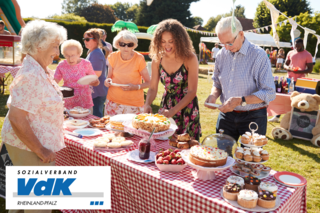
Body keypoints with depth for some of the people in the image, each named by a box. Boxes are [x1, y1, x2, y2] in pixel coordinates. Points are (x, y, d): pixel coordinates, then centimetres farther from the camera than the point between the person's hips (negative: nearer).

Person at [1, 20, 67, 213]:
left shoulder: (41, 71, 6)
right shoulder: (31, 76, -24)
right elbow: (16, 118, -28)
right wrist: (39, 150, -21)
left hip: (38, 144, 9)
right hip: (29, 147, -9)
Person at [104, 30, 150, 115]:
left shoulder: (139, 58, -9)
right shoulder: (113, 57, 0)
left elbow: (148, 82, -5)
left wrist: (136, 87, -21)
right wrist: (108, 81, -9)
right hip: (113, 101, 3)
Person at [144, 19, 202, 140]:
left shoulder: (190, 59, -15)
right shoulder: (157, 59, -4)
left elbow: (192, 92, -17)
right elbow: (153, 88, 0)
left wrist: (173, 111, -26)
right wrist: (147, 104, -20)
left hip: (187, 108, -3)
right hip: (166, 106, 3)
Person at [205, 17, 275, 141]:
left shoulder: (258, 55, -13)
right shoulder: (221, 55, 2)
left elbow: (269, 93, -16)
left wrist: (240, 101, -26)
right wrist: (214, 95, -8)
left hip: (253, 117, -4)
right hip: (226, 115, 4)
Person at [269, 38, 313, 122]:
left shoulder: (307, 55, -2)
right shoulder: (290, 53, 9)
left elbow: (310, 69, -4)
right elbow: (285, 64, 14)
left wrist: (300, 71, -20)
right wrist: (288, 68, -10)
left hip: (299, 80, -4)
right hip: (289, 78, 4)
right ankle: (277, 116, 15)